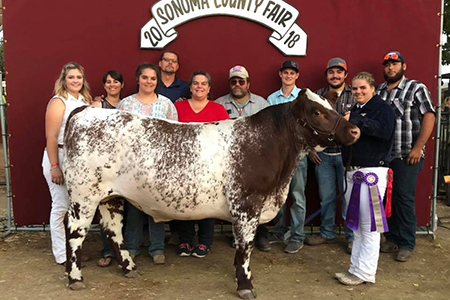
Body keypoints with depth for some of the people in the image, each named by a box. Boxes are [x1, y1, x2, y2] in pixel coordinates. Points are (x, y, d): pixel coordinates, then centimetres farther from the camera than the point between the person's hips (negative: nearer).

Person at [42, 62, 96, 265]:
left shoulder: (85, 101, 12)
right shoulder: (58, 102, -7)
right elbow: (51, 137, -13)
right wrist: (54, 166, -18)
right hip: (59, 157, -6)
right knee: (61, 206, 0)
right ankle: (61, 256, 12)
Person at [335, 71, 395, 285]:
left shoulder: (382, 107, -4)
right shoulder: (355, 110, 19)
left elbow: (384, 130, -24)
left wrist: (354, 121, -23)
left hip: (372, 171, -8)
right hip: (353, 172, 8)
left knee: (369, 224, -3)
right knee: (356, 223, 13)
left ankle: (365, 273, 5)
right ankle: (356, 267, 22)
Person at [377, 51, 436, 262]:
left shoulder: (416, 88, 0)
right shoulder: (378, 92, 13)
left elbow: (429, 116, -7)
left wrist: (418, 147, -14)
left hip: (407, 156, -4)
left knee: (404, 198, -3)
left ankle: (406, 244, 9)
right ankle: (392, 238, 23)